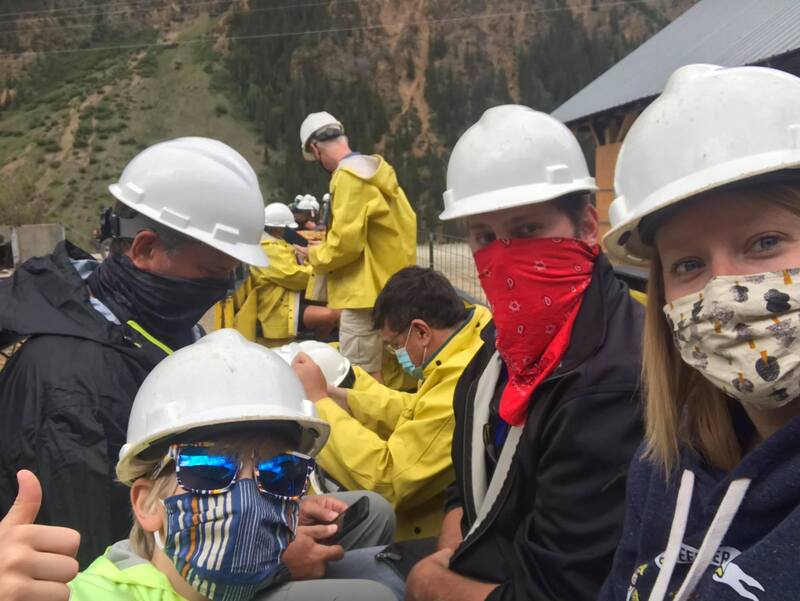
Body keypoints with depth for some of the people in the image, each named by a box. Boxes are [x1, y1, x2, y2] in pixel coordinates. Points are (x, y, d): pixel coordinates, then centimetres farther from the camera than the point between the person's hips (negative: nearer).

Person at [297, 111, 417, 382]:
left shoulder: (348, 176, -16)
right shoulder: (376, 169, 12)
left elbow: (345, 242, -21)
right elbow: (406, 222, 16)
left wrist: (315, 255, -2)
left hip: (366, 292, -10)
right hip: (387, 287, 10)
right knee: (378, 373, 16)